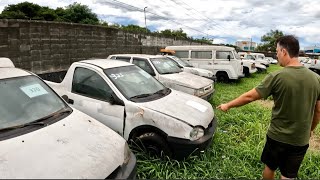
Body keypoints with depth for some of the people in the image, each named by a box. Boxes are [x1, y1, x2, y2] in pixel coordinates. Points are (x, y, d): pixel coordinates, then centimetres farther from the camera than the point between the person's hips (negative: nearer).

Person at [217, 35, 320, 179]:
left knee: (269, 167, 23)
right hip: (301, 139, 3)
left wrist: (228, 105, -2)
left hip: (277, 136, -3)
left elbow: (249, 96, -15)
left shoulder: (277, 77, -20)